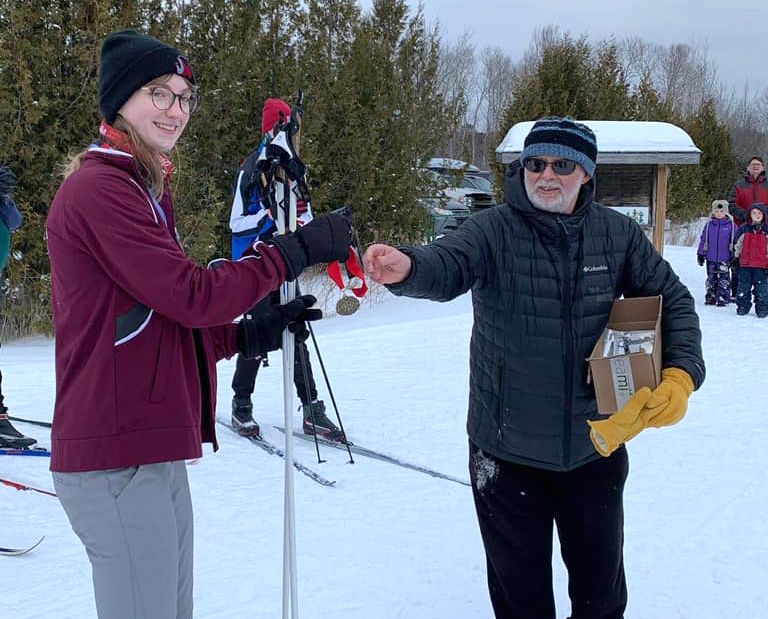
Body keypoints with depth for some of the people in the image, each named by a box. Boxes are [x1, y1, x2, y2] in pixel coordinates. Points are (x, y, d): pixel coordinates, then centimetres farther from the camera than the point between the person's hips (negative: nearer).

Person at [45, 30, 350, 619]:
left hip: (153, 450, 10)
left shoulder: (142, 191, 18)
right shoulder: (99, 188, -13)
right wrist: (297, 250, -11)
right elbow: (193, 296, -18)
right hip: (119, 460, -10)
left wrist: (255, 334, 6)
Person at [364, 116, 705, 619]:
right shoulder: (494, 230, -12)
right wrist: (406, 268, -54)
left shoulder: (618, 234, -4)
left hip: (596, 447, 2)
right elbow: (446, 267, -31)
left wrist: (681, 374, -11)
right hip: (507, 450, -2)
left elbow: (673, 301, 4)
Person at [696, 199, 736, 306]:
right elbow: (703, 240, 9)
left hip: (724, 259, -3)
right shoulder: (709, 225, 3)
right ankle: (710, 298, 19)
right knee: (711, 279, 11)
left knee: (723, 280, -2)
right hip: (711, 258, 3)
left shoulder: (731, 225, -3)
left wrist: (734, 257, -2)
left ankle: (723, 299, 3)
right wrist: (700, 254, 7)